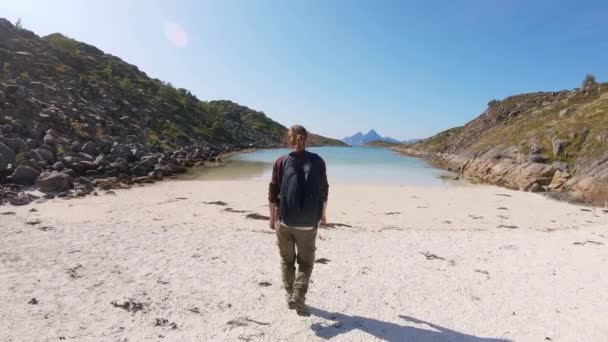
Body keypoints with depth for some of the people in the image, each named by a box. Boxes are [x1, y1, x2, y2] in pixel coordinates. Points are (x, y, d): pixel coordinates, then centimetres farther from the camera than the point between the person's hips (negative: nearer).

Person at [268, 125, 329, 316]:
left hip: (285, 221, 0)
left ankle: (291, 297, 28)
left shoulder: (281, 162, -3)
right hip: (308, 223, 0)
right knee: (306, 263, 14)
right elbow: (324, 191, 4)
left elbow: (273, 193, -2)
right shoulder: (318, 161, -1)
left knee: (287, 261, 19)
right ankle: (298, 297, -2)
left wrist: (272, 217, 9)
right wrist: (323, 215, 17)